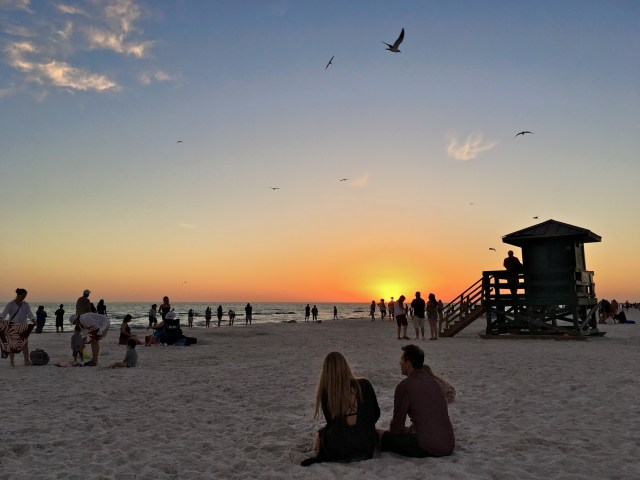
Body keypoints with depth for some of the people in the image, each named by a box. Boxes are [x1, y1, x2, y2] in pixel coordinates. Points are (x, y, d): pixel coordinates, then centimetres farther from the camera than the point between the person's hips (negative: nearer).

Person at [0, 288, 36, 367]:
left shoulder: (26, 304, 4)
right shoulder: (10, 305, -4)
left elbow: (29, 313, -7)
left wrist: (33, 319, -27)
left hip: (23, 327, 3)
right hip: (12, 327, -3)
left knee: (25, 344, 5)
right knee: (11, 344, 1)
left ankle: (27, 361, 12)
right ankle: (11, 362, 10)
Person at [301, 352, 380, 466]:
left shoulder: (325, 392, -10)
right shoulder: (364, 385, -7)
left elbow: (330, 423, 3)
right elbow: (376, 414, 5)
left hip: (338, 449, 0)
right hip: (366, 447, 0)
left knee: (320, 435, 33)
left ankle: (325, 457, 6)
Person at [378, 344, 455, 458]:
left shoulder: (405, 385, -11)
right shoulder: (433, 381, 13)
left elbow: (398, 422, -3)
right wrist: (409, 429, 28)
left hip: (427, 448, -8)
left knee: (378, 434, 0)